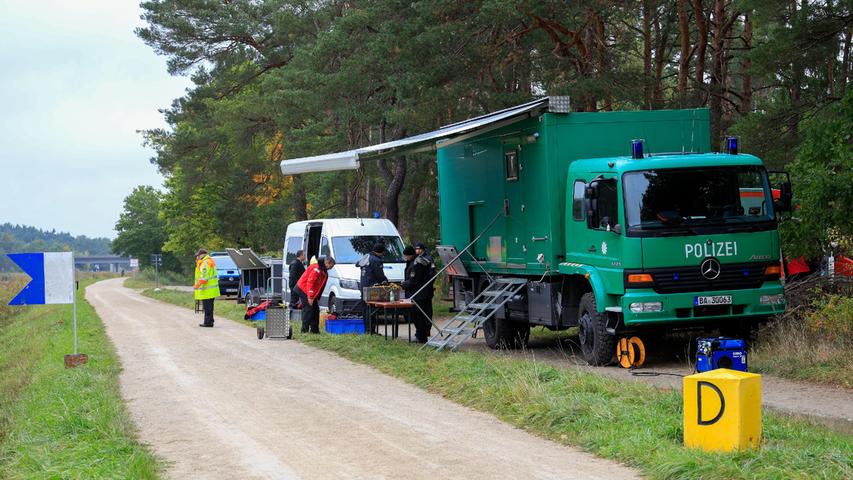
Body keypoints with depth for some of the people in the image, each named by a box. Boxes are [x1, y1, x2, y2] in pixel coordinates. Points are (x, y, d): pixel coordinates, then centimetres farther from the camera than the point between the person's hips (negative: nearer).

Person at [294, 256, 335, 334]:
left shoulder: (325, 273, 13)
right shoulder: (316, 268, -20)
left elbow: (321, 287, 18)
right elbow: (310, 282, -25)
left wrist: (318, 298, 12)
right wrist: (310, 297, -27)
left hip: (312, 294, 10)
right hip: (303, 290, -10)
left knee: (316, 309, 8)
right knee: (308, 309, -13)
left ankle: (315, 329, 13)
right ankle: (305, 330, -12)